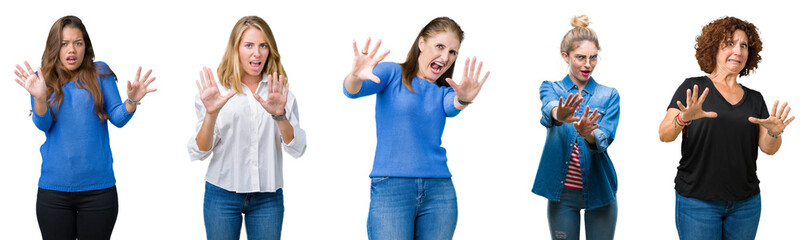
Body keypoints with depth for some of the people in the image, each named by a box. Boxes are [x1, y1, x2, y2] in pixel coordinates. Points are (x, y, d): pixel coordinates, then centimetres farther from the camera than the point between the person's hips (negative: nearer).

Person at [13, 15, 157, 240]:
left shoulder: (100, 73, 2)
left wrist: (131, 102, -23)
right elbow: (42, 125, -7)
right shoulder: (43, 79, 4)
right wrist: (39, 97, -27)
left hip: (98, 187, 0)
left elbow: (117, 118, -2)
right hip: (53, 188, 1)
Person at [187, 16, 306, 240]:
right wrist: (211, 113, -23)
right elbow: (198, 153, -6)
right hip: (222, 194, -1)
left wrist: (279, 115, -22)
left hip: (268, 198, 1)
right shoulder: (216, 91, -1)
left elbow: (297, 150, -5)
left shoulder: (281, 93, 4)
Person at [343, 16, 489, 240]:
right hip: (390, 189, -4)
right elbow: (352, 90, -12)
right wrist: (355, 77, -37)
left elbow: (451, 107, -9)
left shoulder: (444, 91, 15)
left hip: (439, 190, 4)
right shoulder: (392, 73, 5)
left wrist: (463, 100, -34)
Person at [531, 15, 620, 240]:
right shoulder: (551, 88, 3)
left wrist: (587, 133, -39)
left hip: (599, 190, 0)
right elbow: (548, 108, -23)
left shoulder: (609, 95, 3)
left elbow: (604, 140, -14)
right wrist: (559, 115, -49)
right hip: (562, 191, 0)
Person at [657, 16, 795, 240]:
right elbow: (664, 135, -9)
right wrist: (683, 119, -30)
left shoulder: (754, 98, 12)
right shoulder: (693, 88, 1)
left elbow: (767, 148, 4)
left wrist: (774, 133, -18)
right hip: (697, 202, -4)